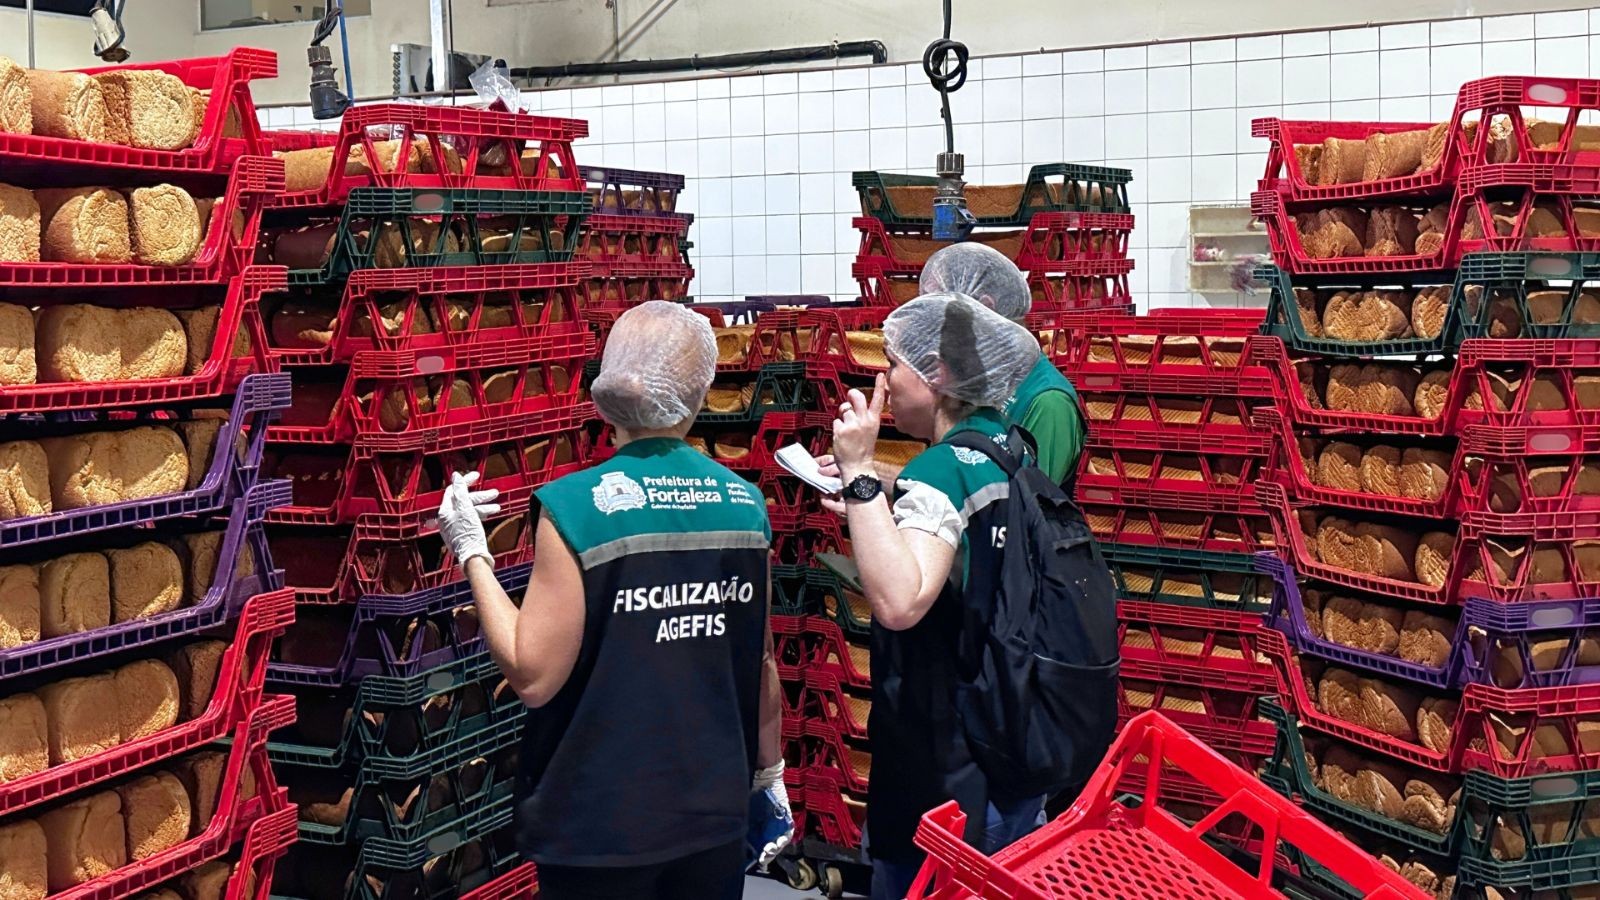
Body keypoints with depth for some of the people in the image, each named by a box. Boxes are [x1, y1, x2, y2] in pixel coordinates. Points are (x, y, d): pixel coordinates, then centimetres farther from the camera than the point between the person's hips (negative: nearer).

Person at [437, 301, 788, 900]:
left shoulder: (576, 506, -16)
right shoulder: (745, 504, -3)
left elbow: (533, 676, -16)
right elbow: (761, 663, 6)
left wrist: (472, 554, -4)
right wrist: (769, 770, 21)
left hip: (601, 829, -4)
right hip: (715, 814, 4)